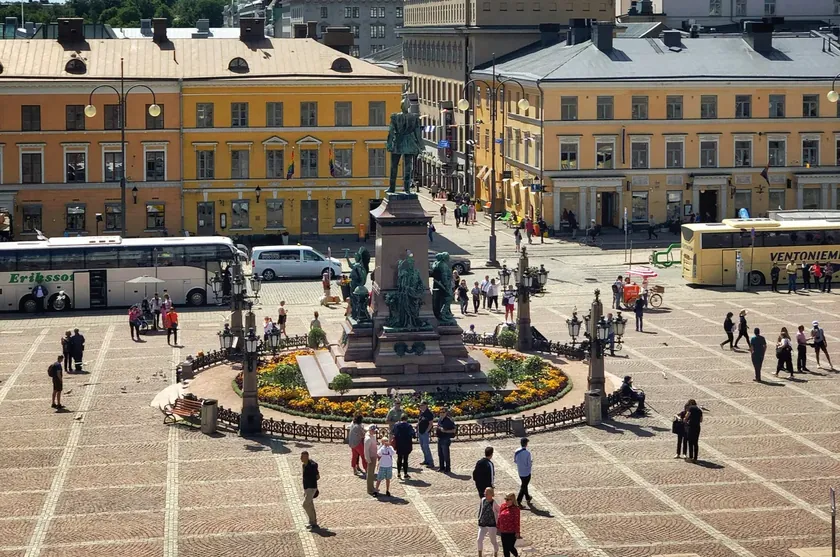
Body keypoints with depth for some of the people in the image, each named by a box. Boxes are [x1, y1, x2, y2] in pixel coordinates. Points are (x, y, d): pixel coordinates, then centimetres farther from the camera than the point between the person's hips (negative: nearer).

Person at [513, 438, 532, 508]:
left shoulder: (517, 451, -6)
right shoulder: (527, 453, -23)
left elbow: (515, 461, 5)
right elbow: (529, 464, -19)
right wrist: (531, 461, 1)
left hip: (520, 472, 6)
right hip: (526, 472, -6)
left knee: (524, 485, 23)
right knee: (524, 486, 4)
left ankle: (527, 498, 40)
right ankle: (518, 501, 0)